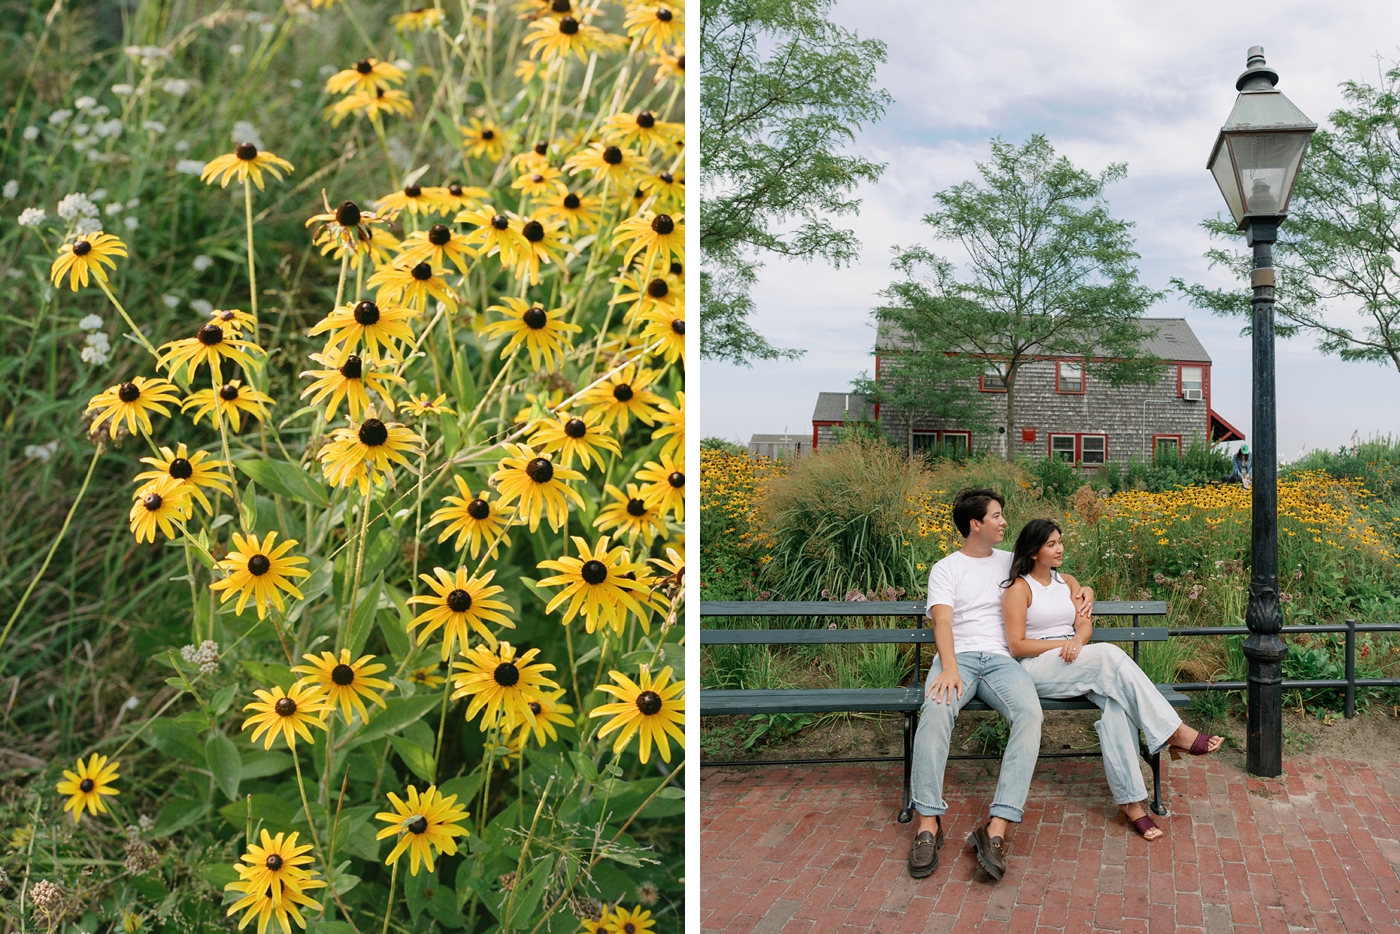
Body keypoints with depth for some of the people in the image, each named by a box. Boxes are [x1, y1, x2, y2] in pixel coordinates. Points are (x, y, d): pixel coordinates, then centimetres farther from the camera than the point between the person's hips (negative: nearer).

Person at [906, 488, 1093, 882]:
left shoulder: (1011, 562, 24)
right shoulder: (945, 569, 12)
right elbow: (943, 621, -4)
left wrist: (1084, 589, 16)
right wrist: (949, 668, -23)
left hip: (1001, 659, 3)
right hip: (957, 656, -2)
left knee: (1030, 713, -33)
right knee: (936, 710, -38)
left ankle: (997, 828, -39)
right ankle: (928, 821, -35)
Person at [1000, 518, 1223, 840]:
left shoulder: (1068, 583, 20)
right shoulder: (1019, 588, -1)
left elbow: (1085, 625, 5)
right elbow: (1017, 646, -7)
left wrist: (1077, 640, -19)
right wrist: (1063, 643, -13)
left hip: (1074, 667, 5)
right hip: (1036, 669, -5)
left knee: (1116, 700, -29)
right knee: (1110, 654, -31)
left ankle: (1129, 799, -35)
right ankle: (1174, 732, -27)